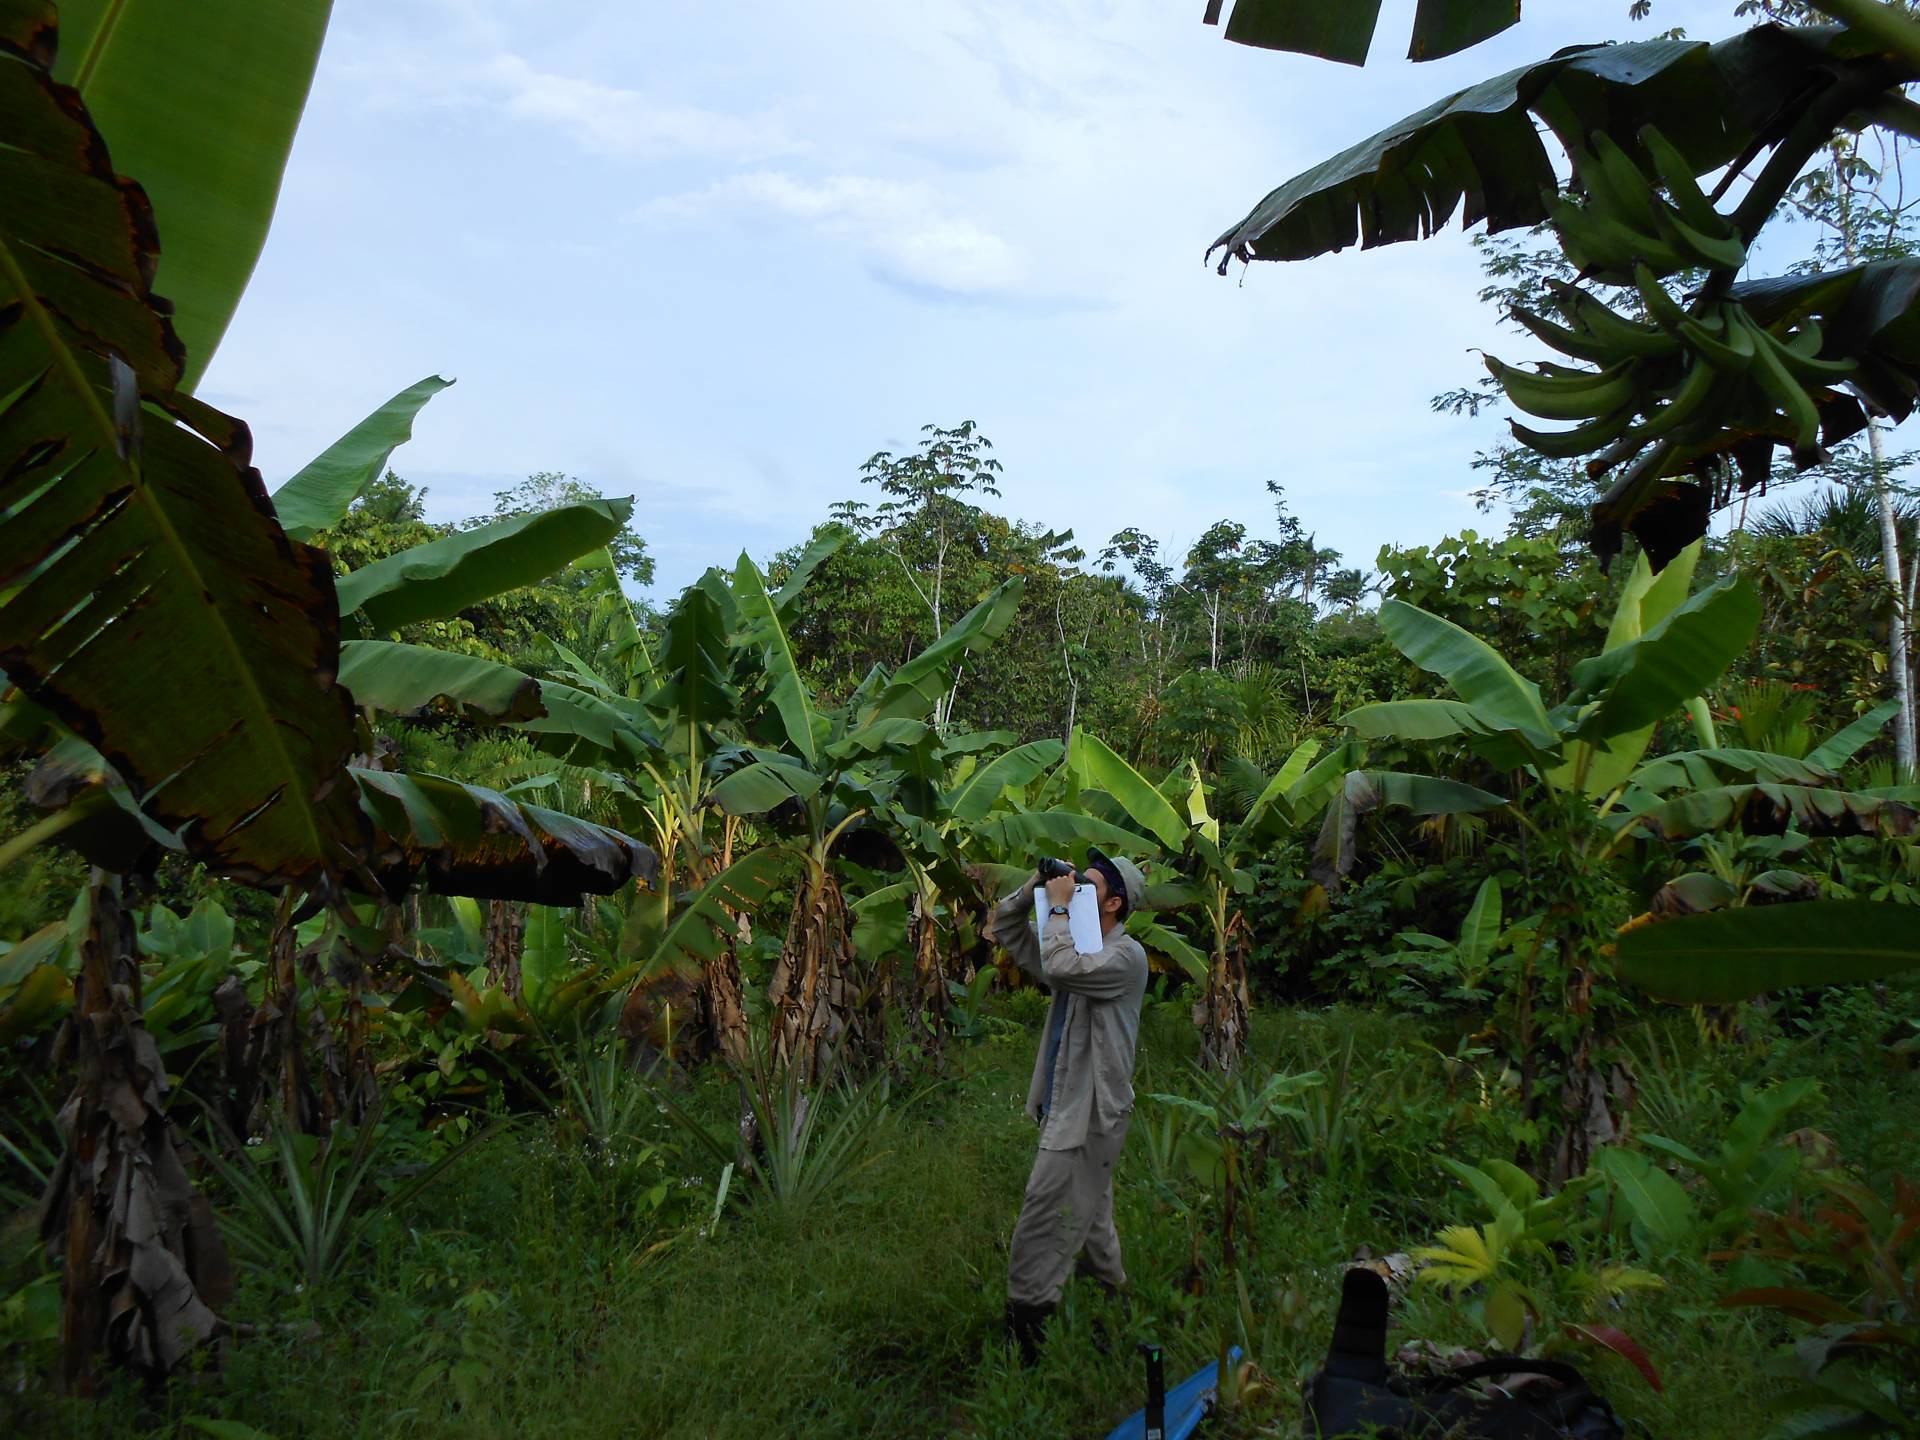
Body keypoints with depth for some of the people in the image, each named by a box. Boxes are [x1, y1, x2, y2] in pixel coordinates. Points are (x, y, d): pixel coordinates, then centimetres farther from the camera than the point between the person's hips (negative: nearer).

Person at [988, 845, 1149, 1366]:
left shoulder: (1126, 955, -13)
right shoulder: (1078, 946, 13)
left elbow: (1062, 968, -31)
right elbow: (1006, 930, 15)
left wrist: (1058, 908, -18)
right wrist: (1036, 886, 1)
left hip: (1091, 1108, -9)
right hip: (1066, 1103, 9)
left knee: (1044, 1210, -10)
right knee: (1089, 1212, 20)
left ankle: (1025, 1313, -4)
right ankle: (1112, 1293, 34)